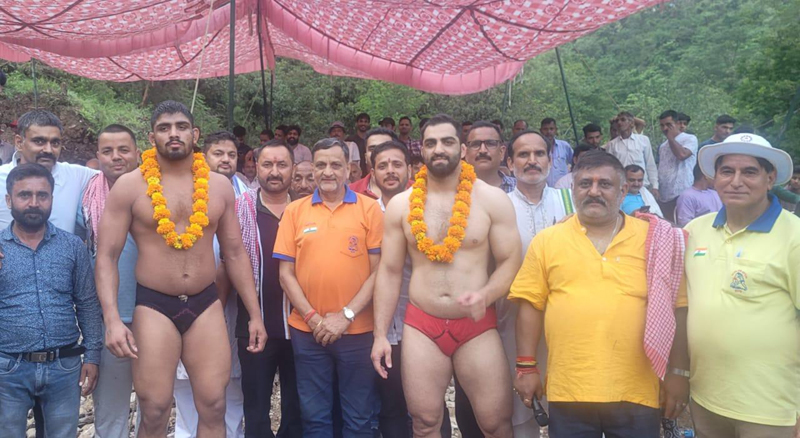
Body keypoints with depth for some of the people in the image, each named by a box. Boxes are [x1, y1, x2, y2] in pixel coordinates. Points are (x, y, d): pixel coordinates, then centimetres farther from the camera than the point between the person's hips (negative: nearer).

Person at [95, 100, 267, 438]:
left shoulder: (219, 185, 5)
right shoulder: (129, 186, -4)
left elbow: (235, 253, 9)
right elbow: (106, 257, -5)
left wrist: (254, 313, 7)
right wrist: (112, 319, -17)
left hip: (206, 304, 2)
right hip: (154, 306, -2)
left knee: (214, 408, 4)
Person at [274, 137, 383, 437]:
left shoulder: (369, 209, 0)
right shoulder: (294, 211, 5)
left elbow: (379, 270, -3)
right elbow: (286, 273, 3)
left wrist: (347, 315, -10)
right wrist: (312, 317, -7)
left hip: (357, 330, -1)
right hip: (307, 331, 2)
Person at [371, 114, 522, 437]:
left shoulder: (492, 200, -3)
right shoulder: (400, 205, 3)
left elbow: (511, 261, -3)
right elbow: (389, 272, 5)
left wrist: (485, 295, -22)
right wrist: (380, 334, 1)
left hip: (478, 327, -1)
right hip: (421, 327, 2)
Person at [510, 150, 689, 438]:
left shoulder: (653, 238, 3)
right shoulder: (546, 241, 3)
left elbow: (675, 308, 4)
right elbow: (531, 304, 4)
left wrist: (678, 371, 2)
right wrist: (526, 366, 1)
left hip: (636, 393, 0)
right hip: (568, 393, 0)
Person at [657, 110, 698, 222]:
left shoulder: (690, 139, 1)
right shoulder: (662, 146, 21)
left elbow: (682, 155, -18)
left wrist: (671, 137, -4)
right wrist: (656, 188, 13)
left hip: (682, 194, -6)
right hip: (665, 196, 6)